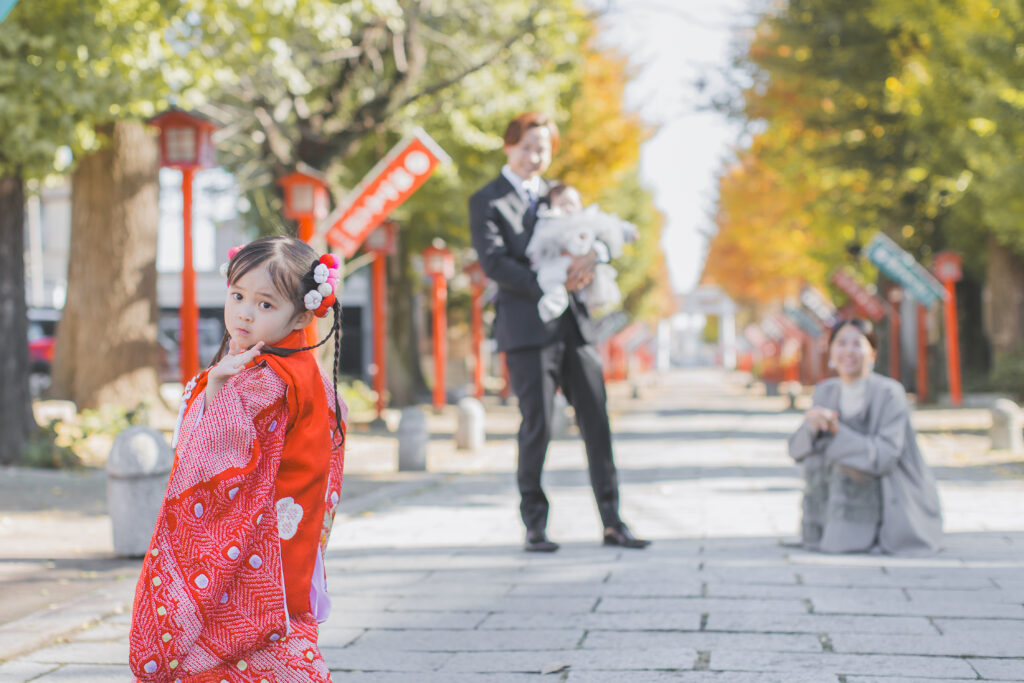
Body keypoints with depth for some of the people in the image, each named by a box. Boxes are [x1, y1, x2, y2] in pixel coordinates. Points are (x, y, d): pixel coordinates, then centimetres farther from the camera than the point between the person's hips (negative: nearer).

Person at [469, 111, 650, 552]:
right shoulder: (487, 201, 2)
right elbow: (493, 263, -11)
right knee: (537, 426, -4)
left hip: (573, 323, 5)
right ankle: (535, 526, 9)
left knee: (596, 420, 3)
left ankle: (612, 523, 9)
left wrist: (591, 255, -11)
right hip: (527, 326, -5)